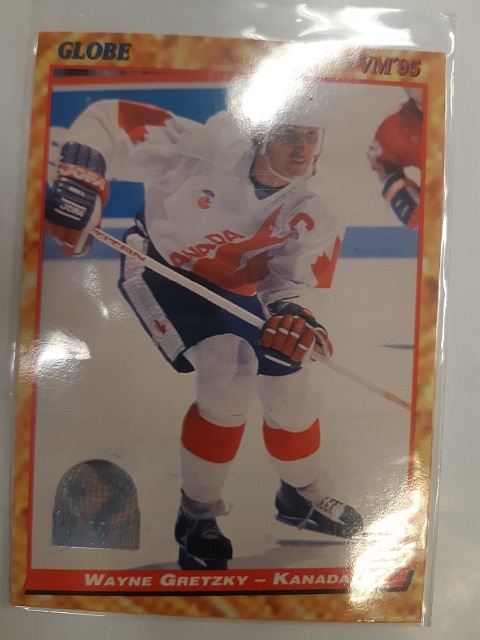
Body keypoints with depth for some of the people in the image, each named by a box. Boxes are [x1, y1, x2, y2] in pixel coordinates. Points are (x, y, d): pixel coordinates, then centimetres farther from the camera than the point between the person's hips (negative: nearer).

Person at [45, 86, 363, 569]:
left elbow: (292, 277, -18)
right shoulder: (205, 150, -25)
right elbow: (109, 120, -23)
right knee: (229, 377, -22)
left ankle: (302, 495, 31)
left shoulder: (309, 218, -12)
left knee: (290, 388, 3)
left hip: (234, 291, 6)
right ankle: (197, 513, 1)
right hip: (160, 270, -5)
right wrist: (80, 175, -37)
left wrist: (289, 311, -41)